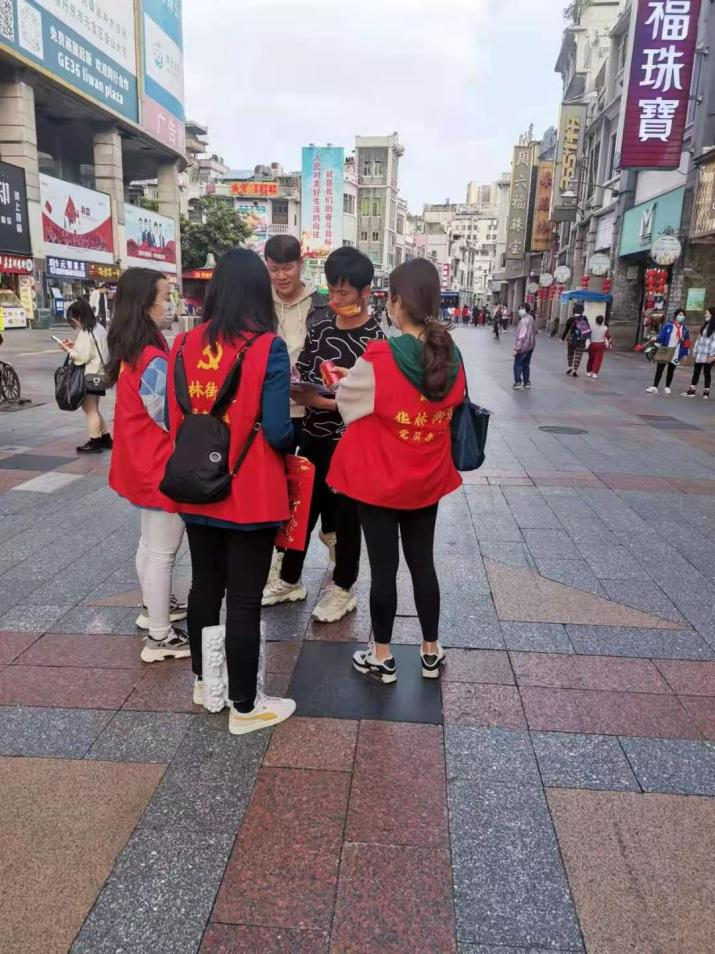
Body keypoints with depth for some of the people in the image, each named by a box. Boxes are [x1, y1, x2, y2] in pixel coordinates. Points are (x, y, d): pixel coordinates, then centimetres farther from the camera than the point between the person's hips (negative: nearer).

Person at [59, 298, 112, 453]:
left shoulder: (86, 333, -17)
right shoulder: (98, 329, 10)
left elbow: (82, 357, -20)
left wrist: (68, 349, -7)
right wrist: (74, 345, 8)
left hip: (89, 376, -9)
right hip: (99, 374, 9)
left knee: (90, 410, 0)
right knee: (93, 409, 18)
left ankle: (94, 442, 6)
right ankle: (106, 439, 22)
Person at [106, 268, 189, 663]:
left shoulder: (132, 353, 5)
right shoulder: (154, 361, -25)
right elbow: (174, 419, -20)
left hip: (144, 464, 10)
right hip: (162, 468, -10)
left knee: (150, 542, 23)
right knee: (162, 551, 1)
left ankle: (153, 606, 41)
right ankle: (160, 637, 12)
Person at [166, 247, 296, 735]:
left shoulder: (184, 345, 0)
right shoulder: (268, 347, -16)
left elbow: (172, 421, 5)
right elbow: (277, 431, -19)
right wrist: (293, 438, 3)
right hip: (251, 496, -5)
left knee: (205, 586, 20)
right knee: (245, 599, 6)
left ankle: (204, 681, 38)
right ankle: (245, 707, 20)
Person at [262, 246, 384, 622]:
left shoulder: (375, 340, -12)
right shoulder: (320, 328, 4)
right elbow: (300, 377, 8)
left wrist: (331, 403, -25)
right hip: (313, 436, 6)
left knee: (346, 516, 9)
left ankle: (342, 589, 27)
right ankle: (290, 580, 33)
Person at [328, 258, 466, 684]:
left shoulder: (380, 358, -20)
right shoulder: (452, 358, -5)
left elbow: (347, 400, -4)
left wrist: (345, 382, 19)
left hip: (379, 479, -4)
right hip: (427, 479, 5)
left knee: (383, 567, 7)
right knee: (423, 562, 17)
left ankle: (382, 657, 23)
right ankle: (431, 652, 30)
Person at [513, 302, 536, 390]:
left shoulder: (524, 320, -20)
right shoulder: (531, 318, 9)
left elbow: (521, 336, -24)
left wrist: (516, 348, -21)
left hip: (523, 346, -9)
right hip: (530, 346, 9)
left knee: (517, 364, 2)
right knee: (526, 364, 15)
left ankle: (518, 382, 0)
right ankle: (527, 382, 17)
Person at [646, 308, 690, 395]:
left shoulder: (685, 328, 5)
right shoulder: (668, 325, -5)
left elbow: (687, 342, 9)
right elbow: (661, 337, -7)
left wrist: (685, 354, 5)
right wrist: (656, 339, -29)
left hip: (676, 353, 3)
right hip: (665, 351, -2)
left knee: (671, 371, 11)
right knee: (659, 369, -4)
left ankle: (667, 387, 20)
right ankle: (654, 387, -3)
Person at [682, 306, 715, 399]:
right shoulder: (705, 326, 15)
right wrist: (695, 351, 12)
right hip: (700, 354, 7)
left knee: (707, 372, 3)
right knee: (696, 372, 8)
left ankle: (706, 391, 12)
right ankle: (692, 390, 12)